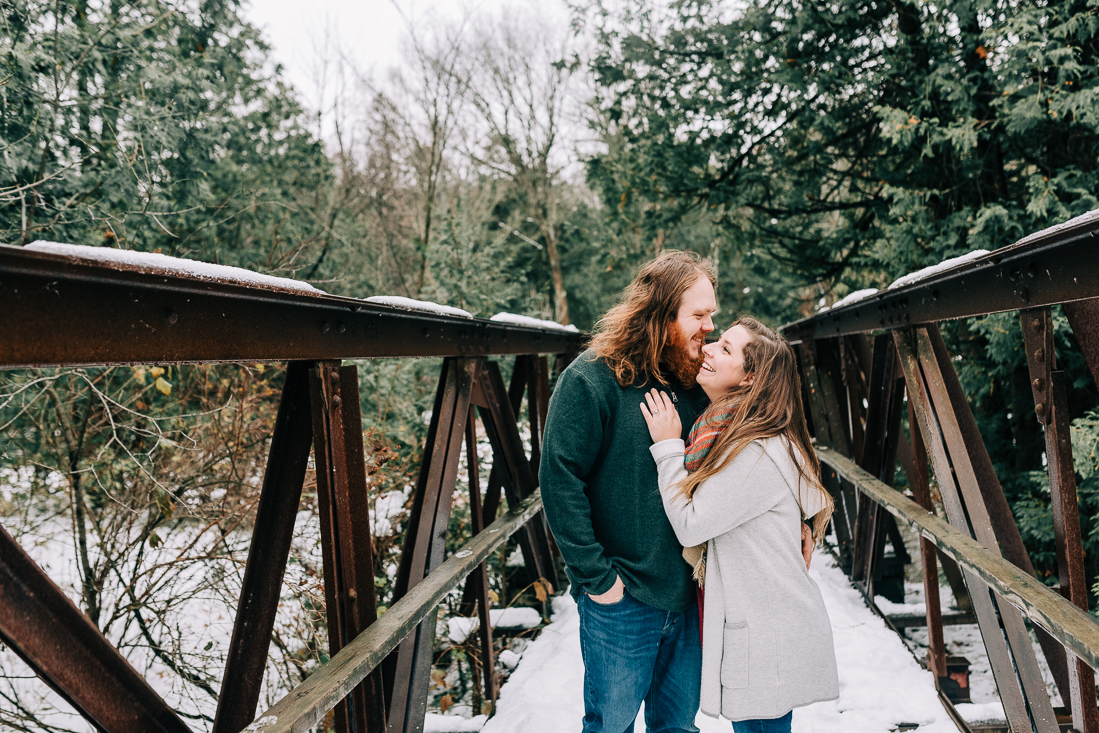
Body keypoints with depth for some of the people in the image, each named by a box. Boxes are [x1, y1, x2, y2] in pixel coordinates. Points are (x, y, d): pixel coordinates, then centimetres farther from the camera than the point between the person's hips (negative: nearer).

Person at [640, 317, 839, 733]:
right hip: (752, 622, 9)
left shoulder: (759, 453, -24)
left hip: (768, 637, -9)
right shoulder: (731, 437, 7)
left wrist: (668, 446, -13)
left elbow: (689, 526, -19)